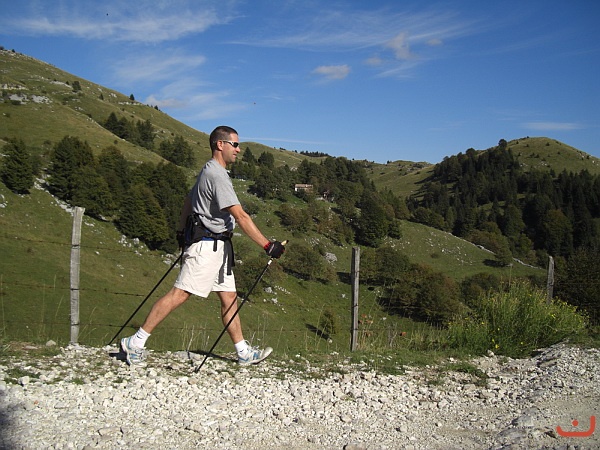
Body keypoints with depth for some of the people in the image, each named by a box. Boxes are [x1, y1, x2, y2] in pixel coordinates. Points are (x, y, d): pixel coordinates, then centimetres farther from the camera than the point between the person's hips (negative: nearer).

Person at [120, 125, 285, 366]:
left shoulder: (209, 171, 16)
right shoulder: (217, 175, -17)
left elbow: (188, 200, 26)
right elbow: (241, 217, -22)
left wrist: (182, 232, 33)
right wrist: (268, 245, -21)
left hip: (218, 248, 10)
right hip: (208, 245, -10)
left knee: (229, 297, 10)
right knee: (179, 294, -7)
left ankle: (244, 352, 16)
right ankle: (136, 342, 0)